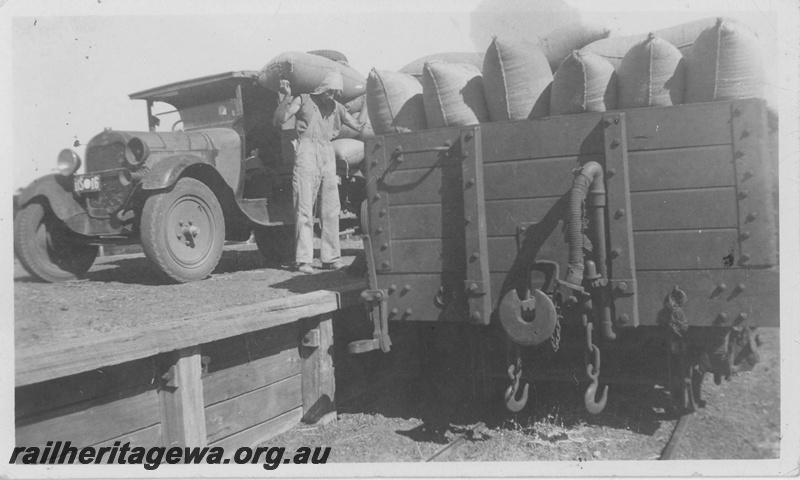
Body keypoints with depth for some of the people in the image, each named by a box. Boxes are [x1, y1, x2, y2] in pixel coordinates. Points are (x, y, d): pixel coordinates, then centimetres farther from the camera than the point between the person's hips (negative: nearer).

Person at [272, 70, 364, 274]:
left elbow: (358, 127, 24)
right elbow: (278, 121, -3)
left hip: (328, 156, 5)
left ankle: (330, 258, 13)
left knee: (331, 209, 5)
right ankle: (303, 260, -5)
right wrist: (286, 97, -14)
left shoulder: (336, 108, 17)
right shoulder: (303, 100, 5)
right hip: (307, 153, -5)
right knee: (305, 209, -6)